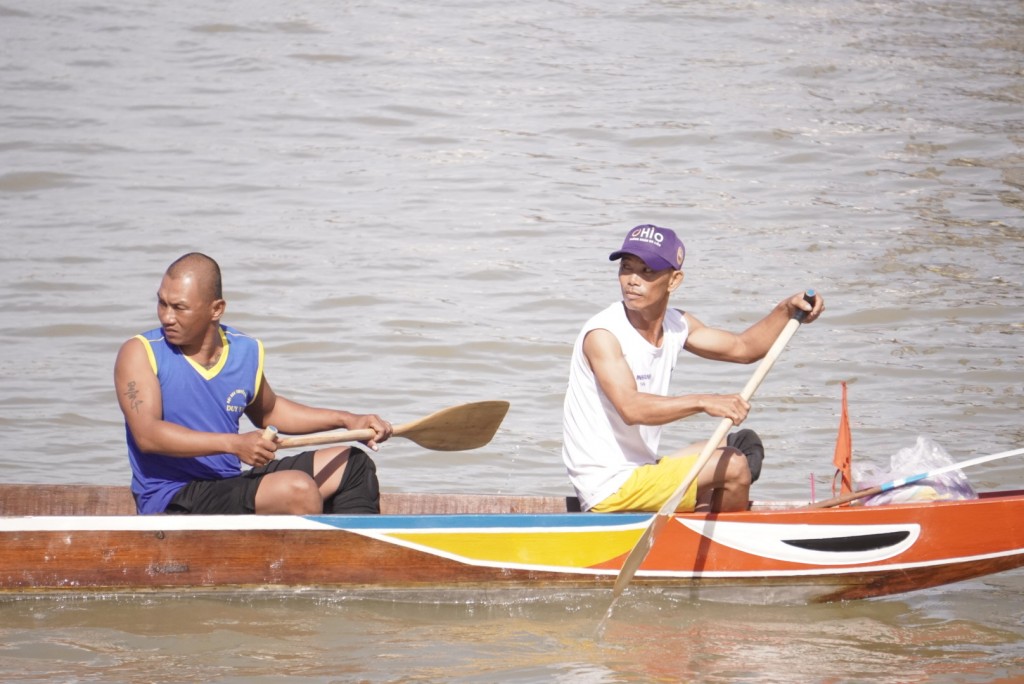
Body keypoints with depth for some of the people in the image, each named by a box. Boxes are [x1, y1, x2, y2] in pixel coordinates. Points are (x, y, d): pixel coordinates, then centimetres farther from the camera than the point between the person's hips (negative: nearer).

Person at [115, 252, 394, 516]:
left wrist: (347, 420, 18)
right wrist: (234, 443, -33)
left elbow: (268, 412, 28)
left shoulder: (246, 352, 7)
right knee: (298, 490, -27)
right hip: (171, 503, -8)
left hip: (231, 484, 8)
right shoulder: (140, 352, -10)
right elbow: (146, 435, -24)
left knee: (353, 465, 10)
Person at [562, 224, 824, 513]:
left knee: (743, 445, 23)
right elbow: (630, 408, -34)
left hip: (640, 470, 10)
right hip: (610, 490, -10)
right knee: (733, 467, -16)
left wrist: (786, 311, -3)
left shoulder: (676, 325, 6)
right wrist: (703, 402, -42)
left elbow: (743, 348, 14)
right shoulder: (602, 335, -20)